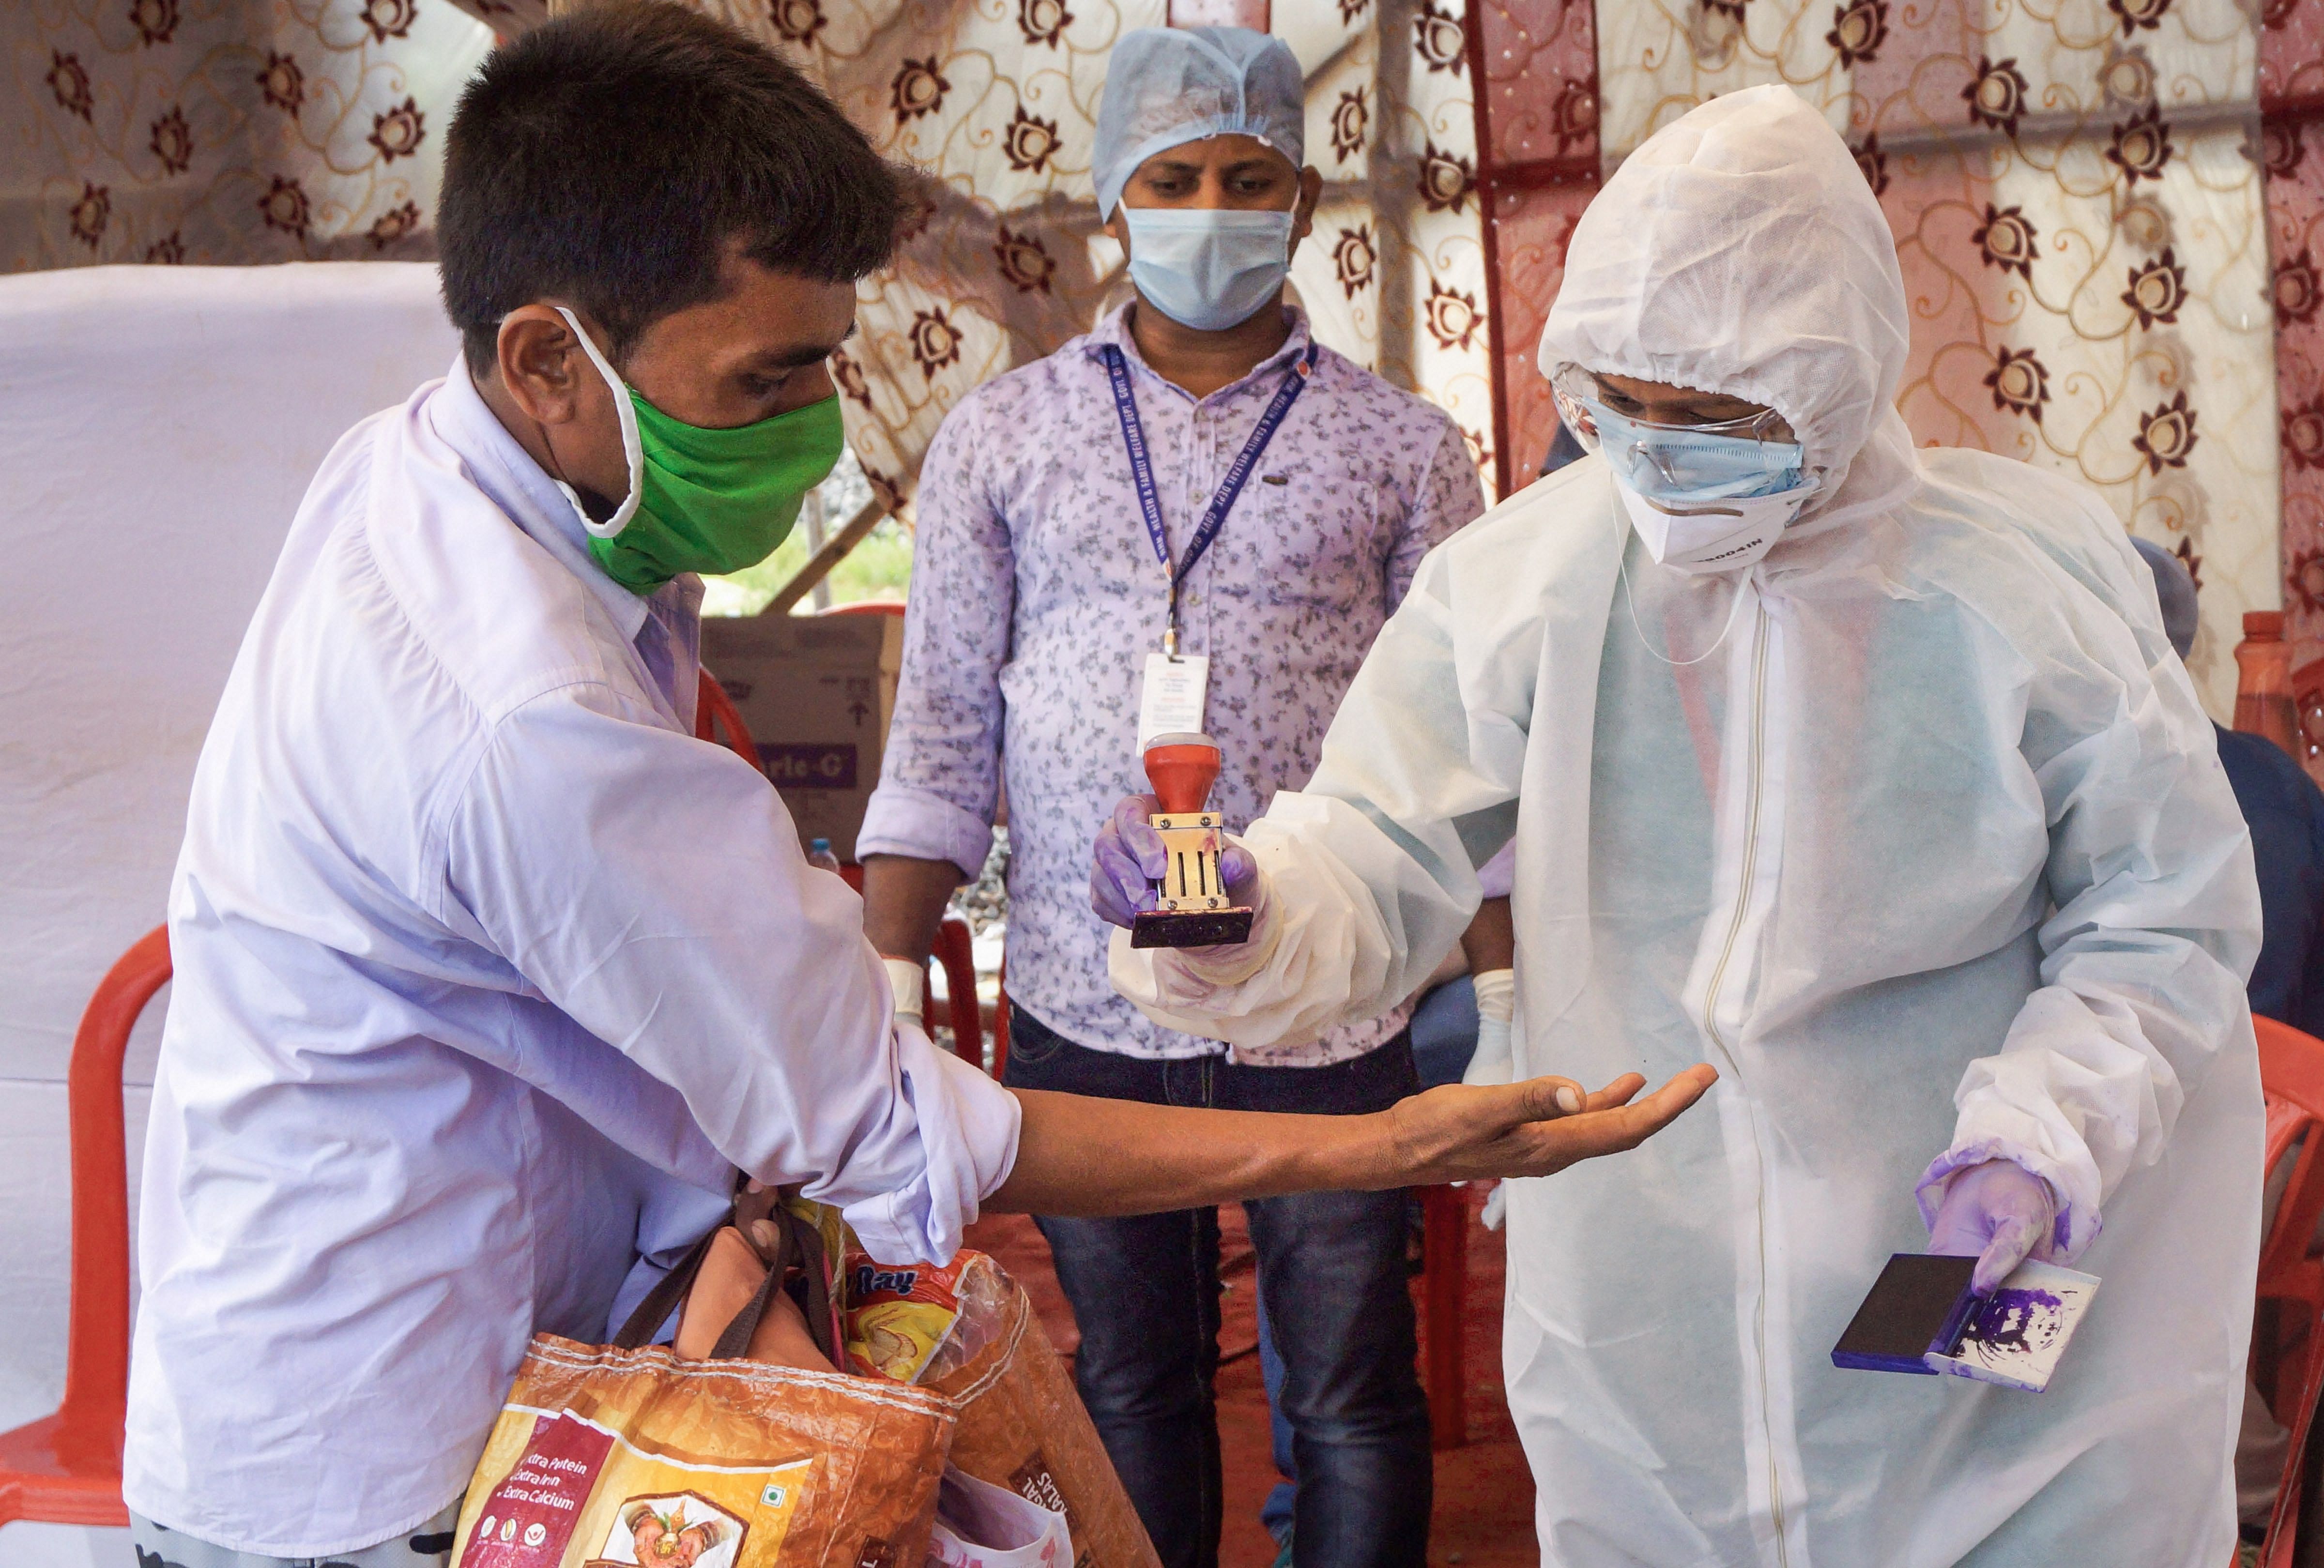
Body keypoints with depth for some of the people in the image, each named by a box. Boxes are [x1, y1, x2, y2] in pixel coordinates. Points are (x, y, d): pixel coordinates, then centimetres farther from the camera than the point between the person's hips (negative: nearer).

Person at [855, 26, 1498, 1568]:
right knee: (1130, 1388, 14)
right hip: (1083, 1015, 1)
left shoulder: (1402, 447, 2)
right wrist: (876, 1004, -1)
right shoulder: (1001, 436, 5)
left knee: (1356, 1396, 9)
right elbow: (942, 730, 5)